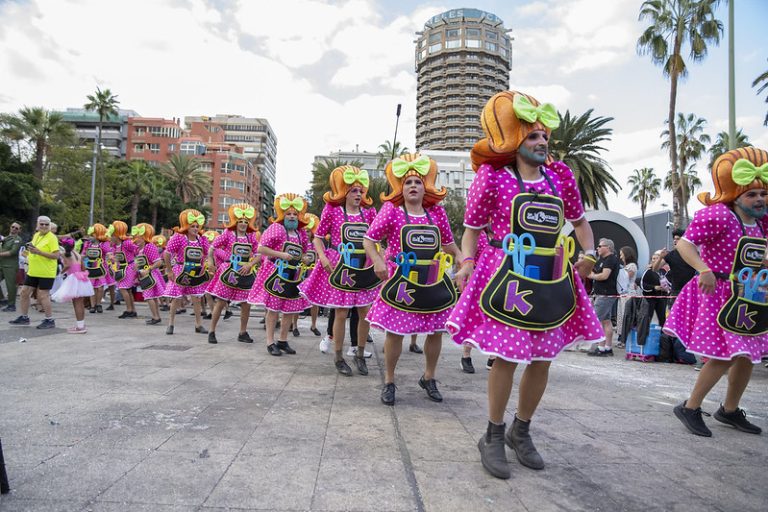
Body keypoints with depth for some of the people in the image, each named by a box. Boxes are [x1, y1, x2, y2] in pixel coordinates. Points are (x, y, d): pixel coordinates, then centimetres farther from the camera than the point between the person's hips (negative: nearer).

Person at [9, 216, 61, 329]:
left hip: (46, 273, -8)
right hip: (33, 271, 8)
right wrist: (29, 252, 8)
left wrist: (39, 252, -24)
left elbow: (56, 255, -19)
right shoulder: (36, 235, 14)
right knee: (24, 292, 12)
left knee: (43, 296, -6)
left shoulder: (52, 238, -11)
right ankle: (24, 317, 25)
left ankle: (50, 320, 4)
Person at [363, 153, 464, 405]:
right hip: (401, 284, -3)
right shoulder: (391, 210, -4)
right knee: (395, 332, 1)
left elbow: (448, 243, 18)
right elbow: (369, 239, -2)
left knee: (436, 331, 11)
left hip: (434, 284, 4)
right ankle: (389, 381, 22)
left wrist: (462, 259, 4)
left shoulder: (436, 212, 6)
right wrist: (378, 262, -17)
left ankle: (429, 378, 33)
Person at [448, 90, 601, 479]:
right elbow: (472, 229, 1)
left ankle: (521, 431, 32)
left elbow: (579, 221, 20)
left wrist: (589, 254, 4)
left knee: (543, 359, 10)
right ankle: (493, 436, 20)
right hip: (508, 281, -5)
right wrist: (468, 264, -14)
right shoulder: (493, 178, -4)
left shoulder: (560, 176, 8)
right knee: (507, 357, -2)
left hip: (551, 283, 5)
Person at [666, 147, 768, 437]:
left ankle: (729, 410, 31)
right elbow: (684, 243, -23)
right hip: (719, 295, -9)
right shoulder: (718, 216, -15)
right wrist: (703, 269, -35)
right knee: (725, 356, -11)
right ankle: (690, 408, 4)